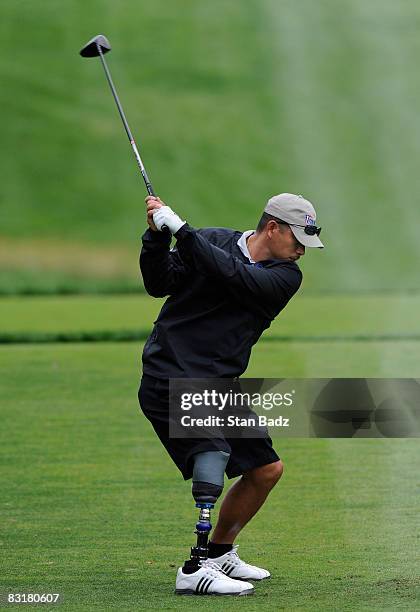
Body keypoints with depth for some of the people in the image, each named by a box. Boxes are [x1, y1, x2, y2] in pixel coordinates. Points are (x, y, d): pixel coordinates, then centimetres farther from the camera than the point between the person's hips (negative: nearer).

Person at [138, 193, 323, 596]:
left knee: (266, 469, 12)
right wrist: (157, 236, -24)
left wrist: (180, 230, -23)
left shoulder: (286, 276, 0)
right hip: (170, 377, -6)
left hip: (219, 383, 6)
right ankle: (195, 570, -26)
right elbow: (159, 284, -9)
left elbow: (237, 277, -18)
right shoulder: (211, 240, -4)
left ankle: (220, 553, 31)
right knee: (213, 452, -26)